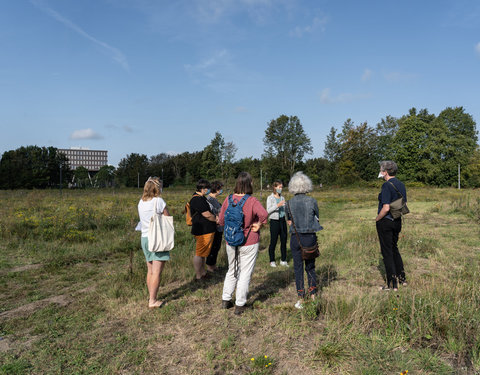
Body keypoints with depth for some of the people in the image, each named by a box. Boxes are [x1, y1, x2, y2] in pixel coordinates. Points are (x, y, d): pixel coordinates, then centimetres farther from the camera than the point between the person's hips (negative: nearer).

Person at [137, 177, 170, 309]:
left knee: (150, 270, 16)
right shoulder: (159, 201, -11)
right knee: (157, 272, -2)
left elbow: (142, 220, 13)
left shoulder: (141, 202, 7)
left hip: (144, 238, 7)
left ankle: (151, 297, 26)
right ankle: (153, 301, 0)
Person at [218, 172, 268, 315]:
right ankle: (239, 306, 15)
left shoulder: (228, 199, -3)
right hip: (249, 243, -4)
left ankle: (225, 300, 29)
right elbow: (264, 214, -31)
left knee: (232, 271, 21)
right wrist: (259, 224, -14)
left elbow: (221, 220, 1)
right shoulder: (252, 201, -15)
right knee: (245, 273, 7)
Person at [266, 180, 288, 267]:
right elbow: (268, 210, -13)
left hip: (283, 220, 5)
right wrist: (277, 205, -23)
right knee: (273, 242, 1)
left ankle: (283, 260, 20)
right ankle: (272, 261, 14)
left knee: (284, 241, 7)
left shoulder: (282, 197, 11)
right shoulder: (270, 198, -4)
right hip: (274, 221, -5)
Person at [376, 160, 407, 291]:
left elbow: (386, 208, -24)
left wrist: (377, 218, -10)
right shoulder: (401, 185, 7)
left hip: (385, 222, -8)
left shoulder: (387, 185, -19)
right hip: (397, 221, 8)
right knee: (394, 248, 23)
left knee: (387, 252, 1)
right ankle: (402, 278, 30)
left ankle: (392, 284, 7)